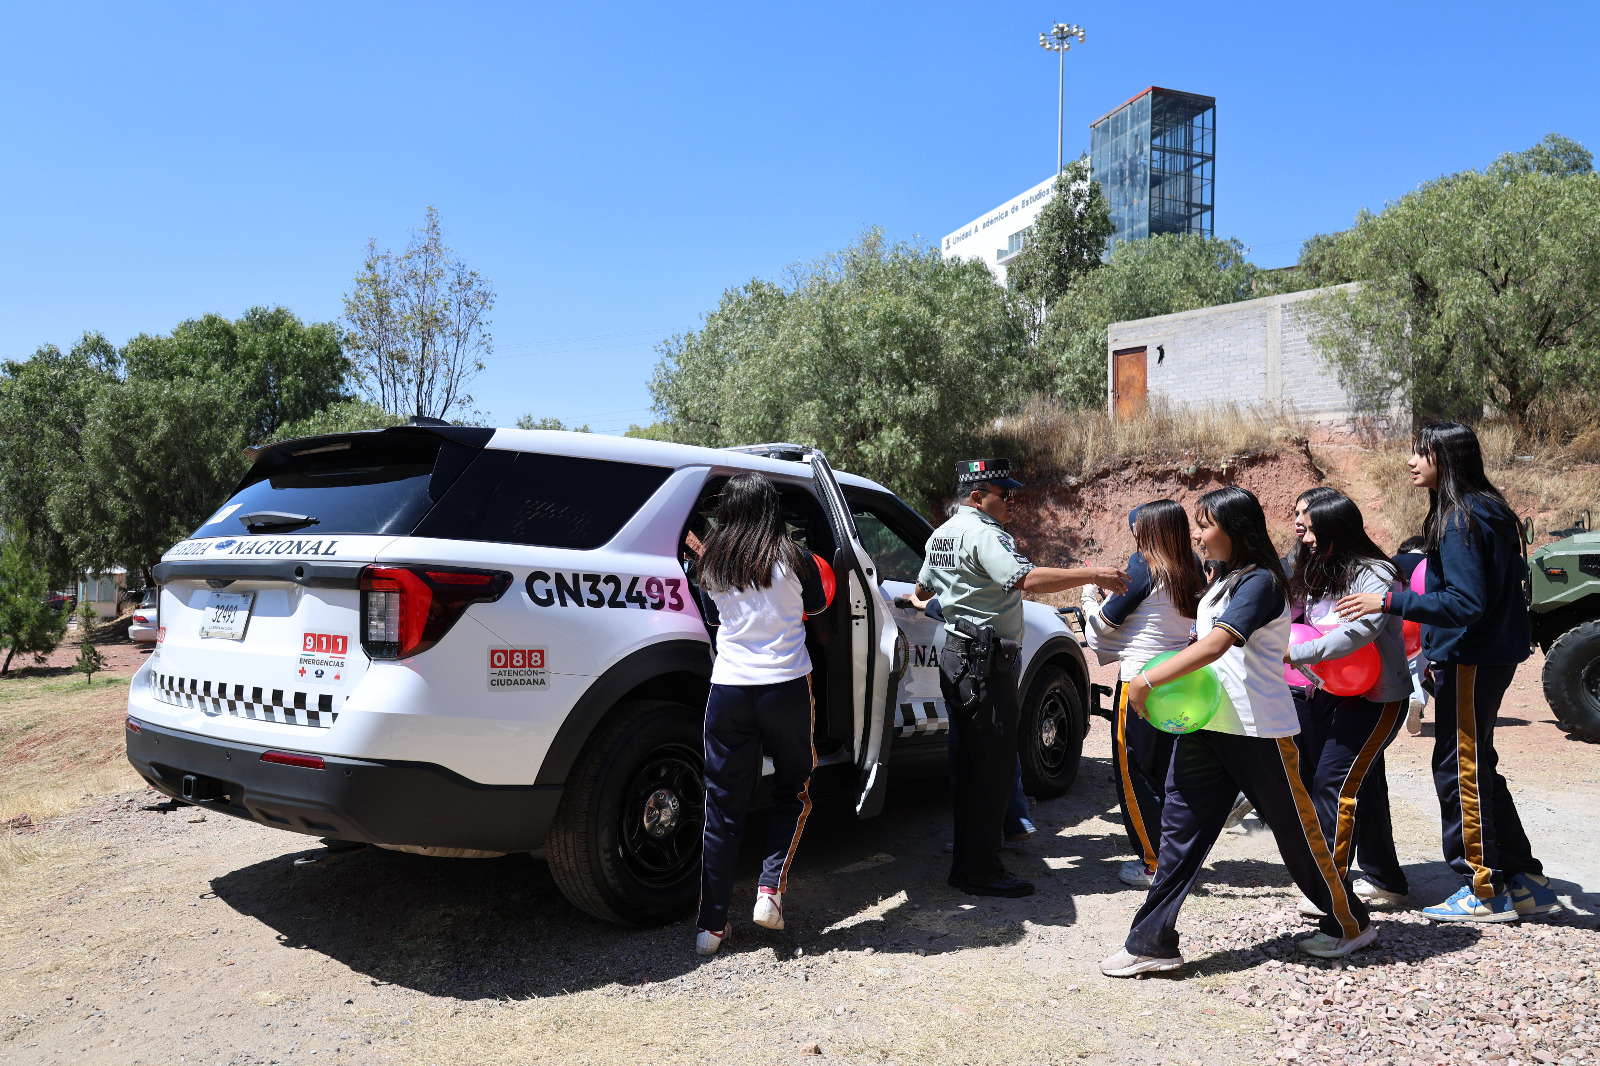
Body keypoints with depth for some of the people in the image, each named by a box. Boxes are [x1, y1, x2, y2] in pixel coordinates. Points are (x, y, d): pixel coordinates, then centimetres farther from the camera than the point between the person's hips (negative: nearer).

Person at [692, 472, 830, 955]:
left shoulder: (712, 563, 3)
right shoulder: (792, 560, -4)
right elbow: (815, 604, 15)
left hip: (728, 689, 2)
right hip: (786, 687, -2)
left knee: (723, 806, 9)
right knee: (793, 792, 20)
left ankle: (712, 924, 13)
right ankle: (771, 889, 6)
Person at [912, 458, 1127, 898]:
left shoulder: (943, 534, 16)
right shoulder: (984, 534, -16)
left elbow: (922, 588, 32)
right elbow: (1027, 578, -31)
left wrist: (921, 600, 55)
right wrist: (1093, 574, -27)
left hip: (956, 655, 10)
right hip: (985, 661, -10)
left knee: (969, 762, 16)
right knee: (995, 767, -5)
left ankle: (965, 861, 24)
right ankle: (981, 872, 0)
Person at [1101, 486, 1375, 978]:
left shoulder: (1260, 582, -15)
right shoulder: (1222, 579, 13)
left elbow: (1215, 644, -28)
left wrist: (1148, 681, -28)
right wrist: (1178, 690, 2)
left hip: (1259, 730, -8)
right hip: (1205, 726, 8)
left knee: (1297, 831, 9)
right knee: (1180, 830, 2)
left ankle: (1350, 923, 31)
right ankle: (1151, 942, 5)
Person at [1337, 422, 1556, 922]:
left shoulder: (1460, 521, -19)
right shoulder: (1486, 512, 12)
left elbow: (1466, 603, -24)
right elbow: (1512, 576, 20)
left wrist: (1390, 601, -25)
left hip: (1470, 661, -10)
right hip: (1488, 655, 10)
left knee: (1460, 770, -1)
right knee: (1477, 769, 17)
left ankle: (1486, 891, 10)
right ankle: (1524, 881, 25)